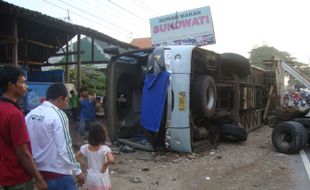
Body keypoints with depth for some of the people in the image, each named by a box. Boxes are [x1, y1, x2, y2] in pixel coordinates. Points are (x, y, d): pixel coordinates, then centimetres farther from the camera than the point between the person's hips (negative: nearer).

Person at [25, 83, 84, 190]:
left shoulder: (30, 114, 3)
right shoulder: (58, 115, -18)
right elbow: (64, 148, -20)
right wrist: (77, 170, -11)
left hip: (37, 171, 7)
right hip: (57, 173, -7)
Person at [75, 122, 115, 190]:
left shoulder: (86, 148, -8)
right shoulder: (104, 149, -24)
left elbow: (77, 156, 3)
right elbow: (111, 160, -39)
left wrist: (86, 164, 3)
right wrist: (105, 165, -20)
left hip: (90, 178, 5)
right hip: (101, 179, -5)